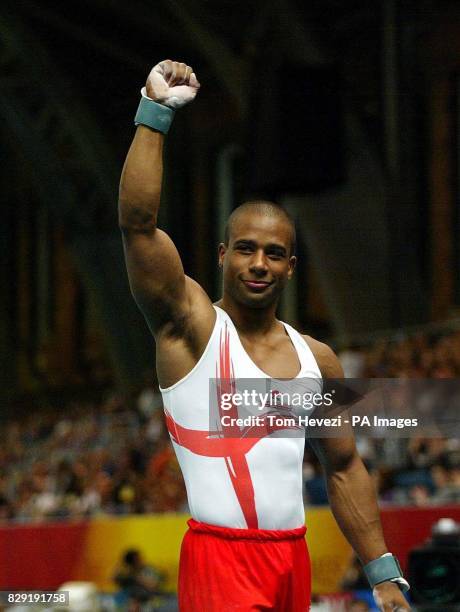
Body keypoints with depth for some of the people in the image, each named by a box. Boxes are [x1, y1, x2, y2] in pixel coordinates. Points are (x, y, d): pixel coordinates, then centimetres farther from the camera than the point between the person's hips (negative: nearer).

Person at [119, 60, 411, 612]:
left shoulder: (317, 359, 12)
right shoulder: (190, 324, -1)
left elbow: (344, 469, 19)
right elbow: (137, 222, -15)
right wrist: (155, 111, -18)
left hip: (293, 560, 5)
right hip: (220, 560, -5)